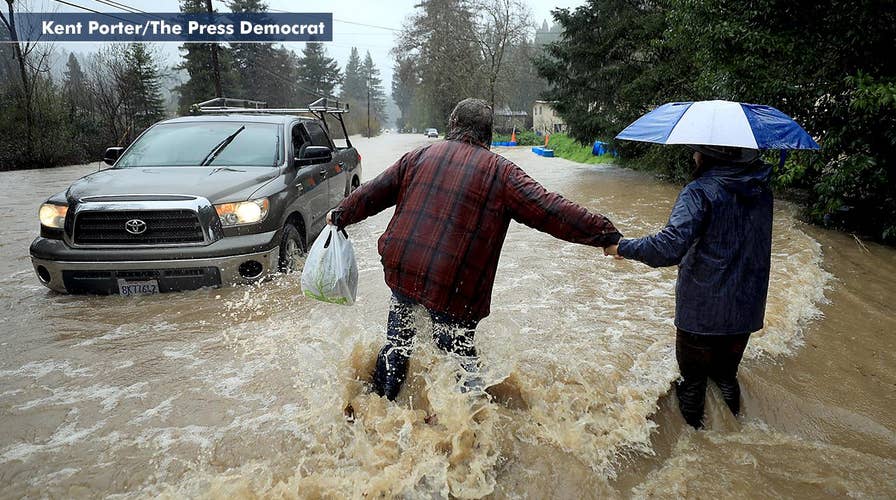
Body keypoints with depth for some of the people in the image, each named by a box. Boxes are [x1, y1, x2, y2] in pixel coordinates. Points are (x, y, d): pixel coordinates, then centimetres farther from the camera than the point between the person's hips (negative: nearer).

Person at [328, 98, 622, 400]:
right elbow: (549, 210, -8)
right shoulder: (500, 172, -2)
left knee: (397, 341, 25)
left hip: (401, 270, 4)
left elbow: (373, 193, 17)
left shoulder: (419, 156, 10)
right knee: (460, 355, 12)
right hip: (453, 290, -4)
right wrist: (606, 235, -4)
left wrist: (340, 216, 33)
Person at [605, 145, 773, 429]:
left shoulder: (700, 192, -21)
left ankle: (692, 421, 37)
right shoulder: (762, 189, 0)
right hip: (746, 308, 6)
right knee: (727, 371, 27)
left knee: (693, 373, 18)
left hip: (702, 308, -6)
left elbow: (670, 248, -33)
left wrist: (622, 248, -22)